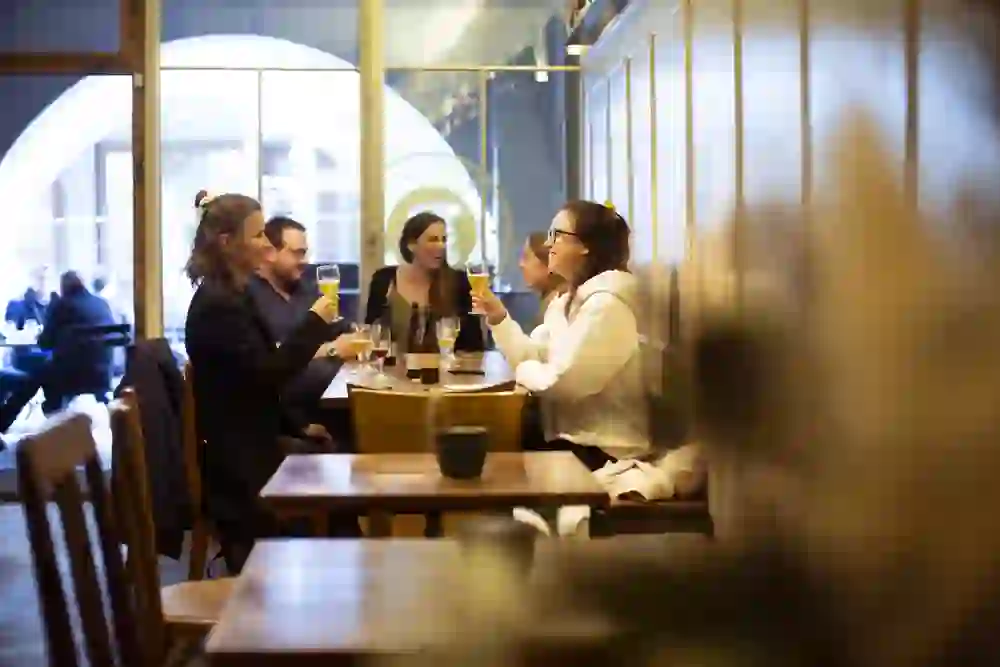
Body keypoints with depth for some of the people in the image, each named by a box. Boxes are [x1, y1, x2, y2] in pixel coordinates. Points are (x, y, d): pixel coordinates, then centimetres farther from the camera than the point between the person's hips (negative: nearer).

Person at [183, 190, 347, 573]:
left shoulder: (231, 296, 14)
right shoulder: (218, 303, -19)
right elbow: (267, 374, -25)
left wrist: (297, 428, 11)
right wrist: (315, 323, -15)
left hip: (247, 447, 10)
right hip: (235, 462, -10)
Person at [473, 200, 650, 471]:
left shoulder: (606, 304, -21)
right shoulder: (567, 300, 13)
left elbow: (562, 382, -25)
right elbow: (531, 356, 7)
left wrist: (526, 372, -7)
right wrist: (499, 316, -4)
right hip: (574, 438, 9)